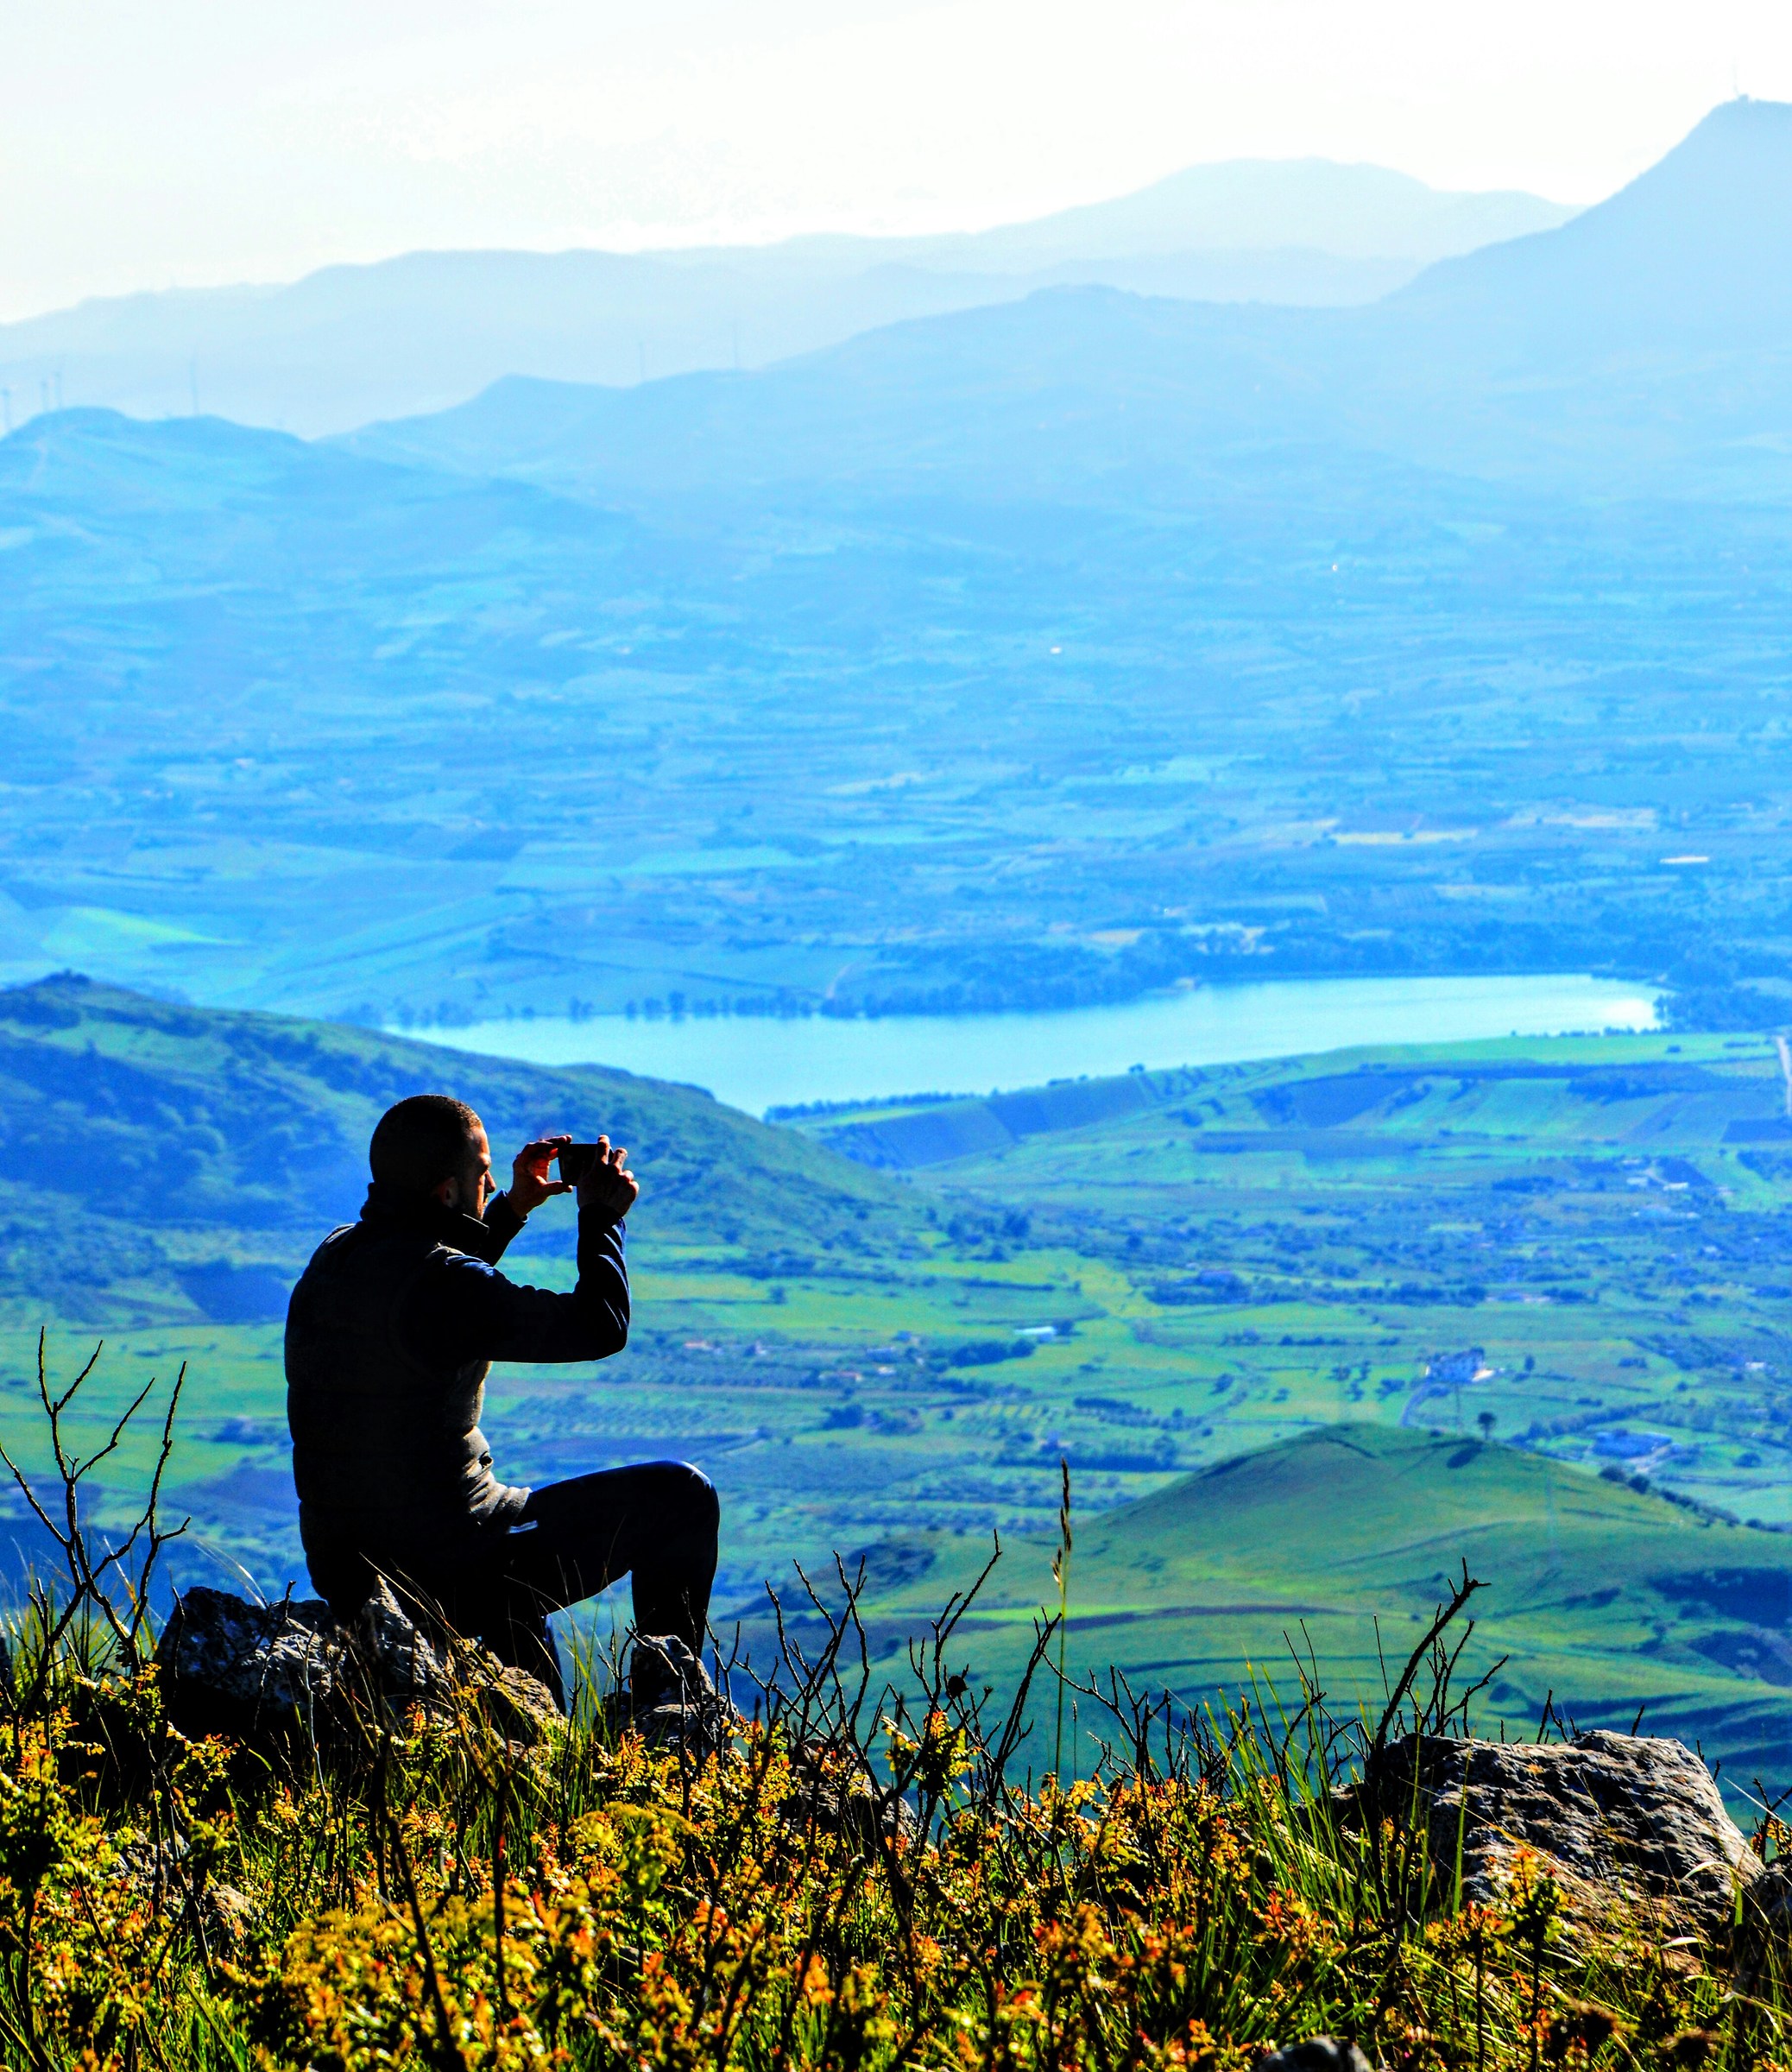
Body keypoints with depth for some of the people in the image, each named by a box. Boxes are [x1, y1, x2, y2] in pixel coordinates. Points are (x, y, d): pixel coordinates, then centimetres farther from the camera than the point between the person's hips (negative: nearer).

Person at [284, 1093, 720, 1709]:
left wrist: (511, 1209, 23)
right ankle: (665, 1697, 17)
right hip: (453, 1576, -9)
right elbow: (601, 1326, -15)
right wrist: (602, 1218, 0)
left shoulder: (335, 1255, 6)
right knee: (681, 1495, 5)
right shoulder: (443, 1282, -22)